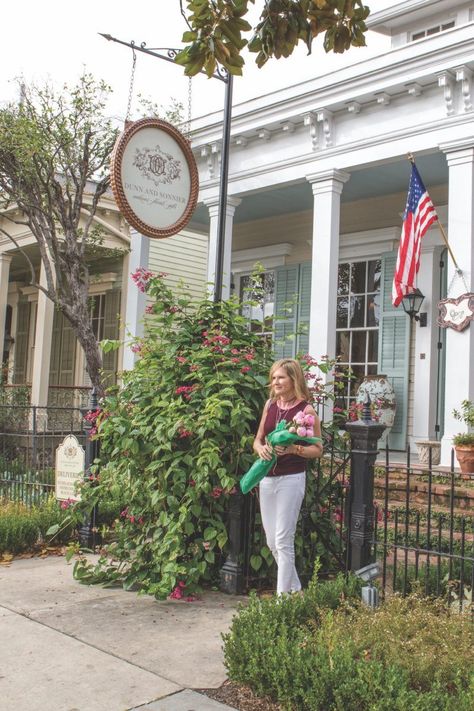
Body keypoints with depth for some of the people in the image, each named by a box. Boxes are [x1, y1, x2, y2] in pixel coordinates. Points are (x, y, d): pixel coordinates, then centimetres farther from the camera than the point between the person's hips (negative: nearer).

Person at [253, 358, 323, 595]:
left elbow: (318, 449, -5)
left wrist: (293, 449, -21)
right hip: (267, 478, 6)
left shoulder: (306, 410, -8)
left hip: (291, 479, -6)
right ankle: (295, 589, 31)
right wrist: (261, 448, -9)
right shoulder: (270, 405, 8)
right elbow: (257, 440, 13)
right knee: (272, 542, 13)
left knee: (283, 541, -3)